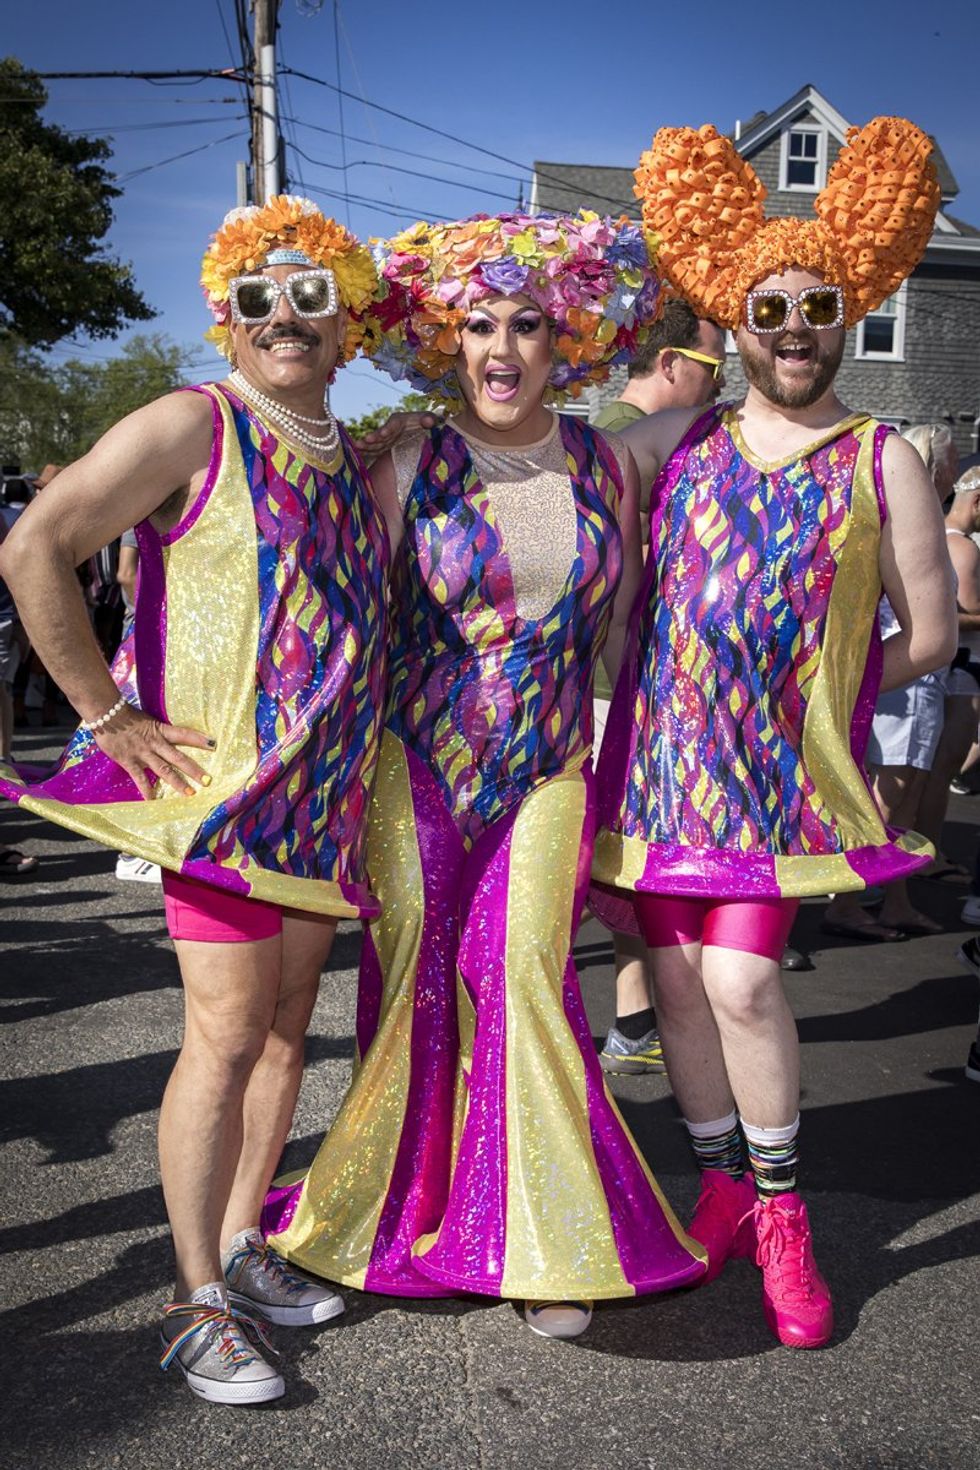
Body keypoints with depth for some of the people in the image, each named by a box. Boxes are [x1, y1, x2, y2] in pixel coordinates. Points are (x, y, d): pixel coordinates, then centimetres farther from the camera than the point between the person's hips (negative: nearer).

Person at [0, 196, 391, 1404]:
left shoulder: (354, 462, 14)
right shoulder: (192, 428, -8)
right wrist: (110, 714, -15)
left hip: (326, 794, 7)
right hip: (219, 782, -7)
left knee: (288, 1022, 12)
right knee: (228, 1031, -7)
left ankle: (241, 1246, 27)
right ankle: (197, 1303, 7)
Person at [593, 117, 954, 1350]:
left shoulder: (882, 465, 1)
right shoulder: (679, 439, 8)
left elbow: (929, 635, 5)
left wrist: (818, 689, 4)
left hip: (781, 766, -3)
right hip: (662, 750, 3)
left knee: (739, 978, -11)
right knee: (675, 968, 7)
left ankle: (781, 1209, 14)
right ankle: (723, 1185, 28)